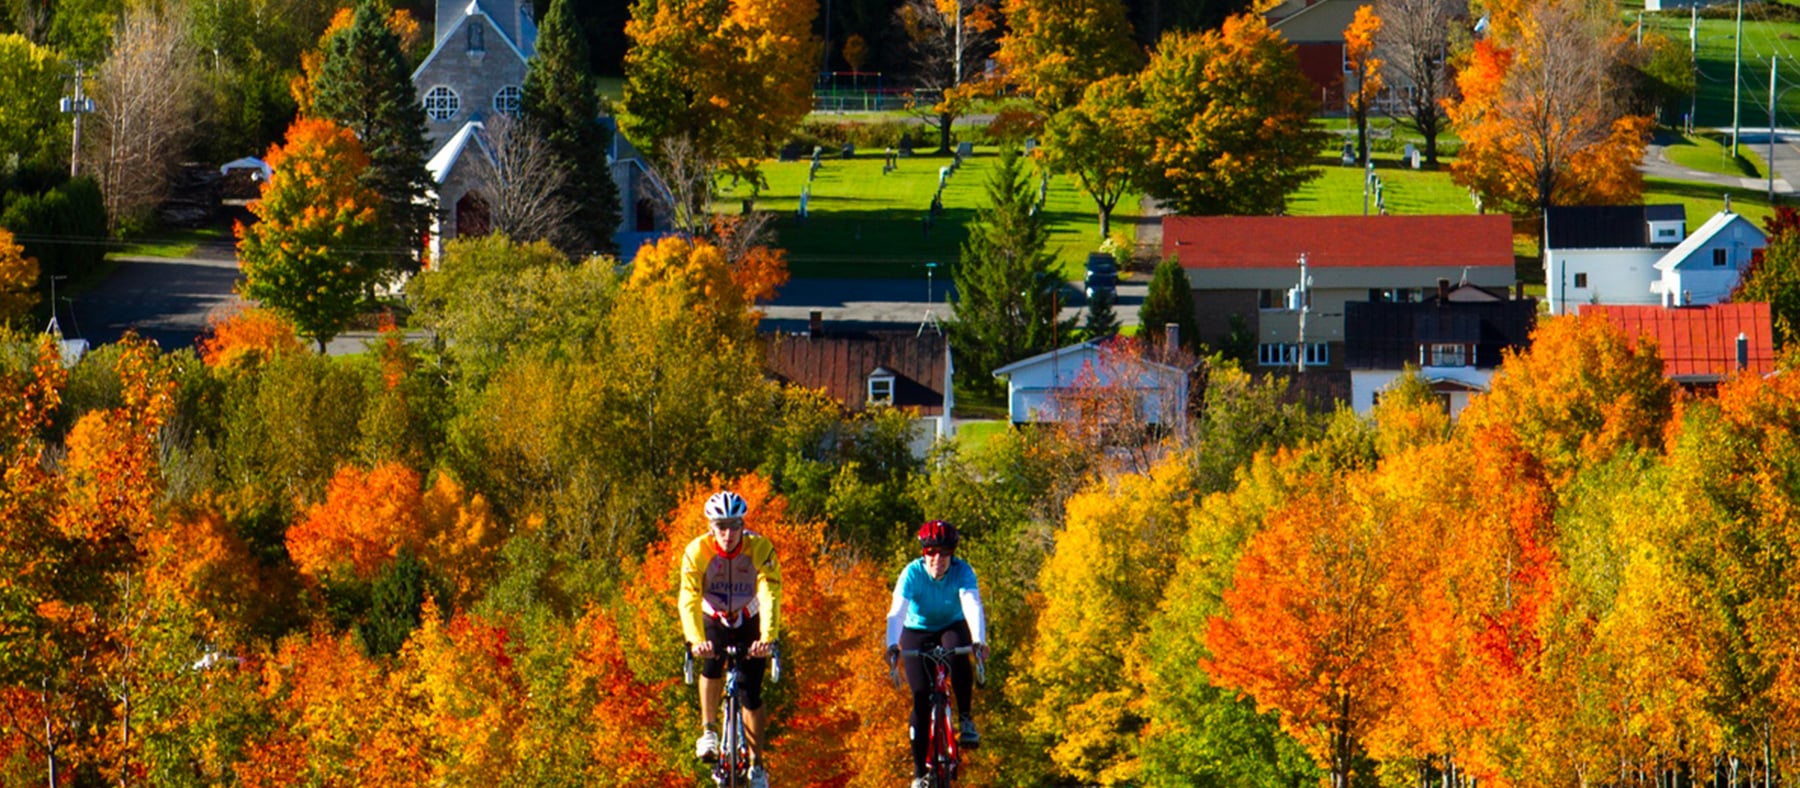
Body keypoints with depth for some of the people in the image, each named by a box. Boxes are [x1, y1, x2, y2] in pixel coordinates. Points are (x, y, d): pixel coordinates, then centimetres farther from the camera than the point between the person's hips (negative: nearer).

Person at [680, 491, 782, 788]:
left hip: (749, 623, 0)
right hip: (713, 621, 0)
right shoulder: (697, 551, -25)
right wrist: (695, 640, -50)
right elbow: (689, 600, -33)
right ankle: (709, 730, -9)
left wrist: (766, 638, -50)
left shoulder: (760, 548, -26)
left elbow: (770, 596, -34)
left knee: (751, 693, -8)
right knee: (712, 661, -29)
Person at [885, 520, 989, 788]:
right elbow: (897, 612, -36)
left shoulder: (962, 571, -23)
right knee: (921, 699, -14)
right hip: (918, 632, 0)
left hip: (952, 627, 0)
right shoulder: (912, 573, -24)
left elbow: (973, 605, -37)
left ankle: (965, 718, -21)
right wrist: (892, 646, -53)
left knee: (958, 650, -37)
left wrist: (979, 641, -55)